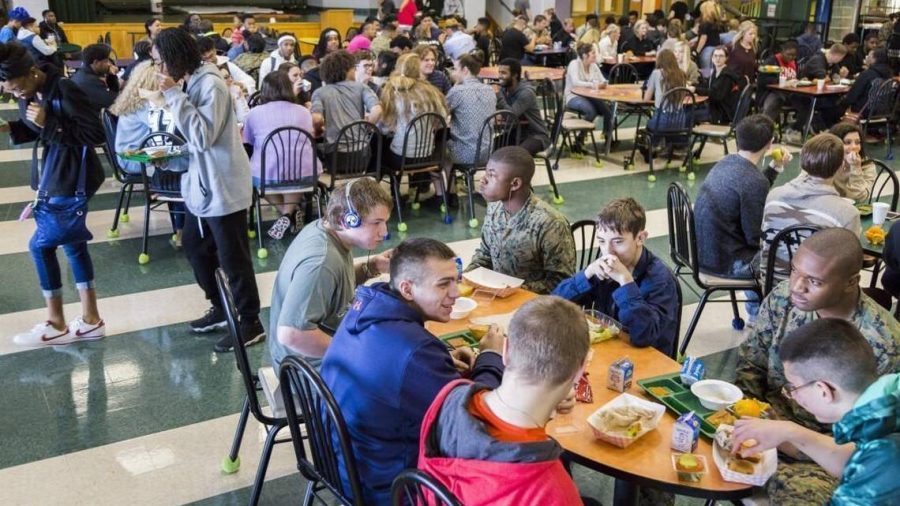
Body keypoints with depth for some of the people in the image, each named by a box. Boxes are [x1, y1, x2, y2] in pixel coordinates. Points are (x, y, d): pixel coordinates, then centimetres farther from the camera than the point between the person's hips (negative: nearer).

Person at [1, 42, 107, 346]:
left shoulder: (65, 91, -23)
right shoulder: (30, 94, 2)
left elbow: (96, 134, -24)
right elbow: (34, 132, 13)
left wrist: (49, 124, -27)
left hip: (74, 179, -9)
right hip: (55, 175, 9)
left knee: (40, 245, -2)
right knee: (72, 242, 13)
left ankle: (56, 325, 13)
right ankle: (90, 320, 23)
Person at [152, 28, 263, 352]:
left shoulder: (209, 85, -19)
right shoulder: (190, 82, 9)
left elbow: (203, 136, -26)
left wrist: (174, 95, -24)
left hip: (222, 186, -10)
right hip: (201, 184, 10)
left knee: (232, 258, -1)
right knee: (194, 248, 19)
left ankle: (251, 324, 11)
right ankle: (220, 308, 34)